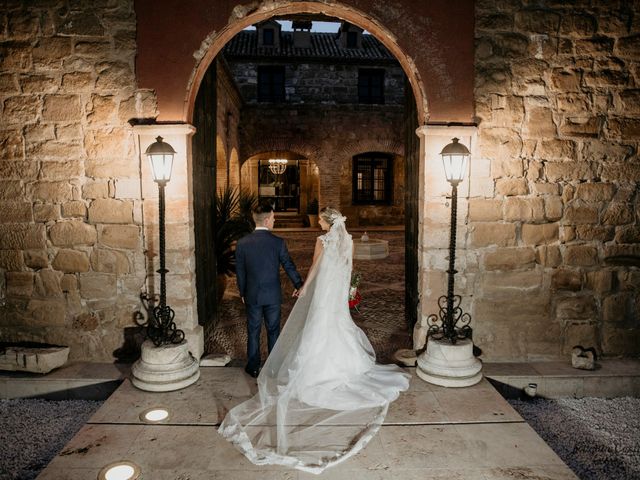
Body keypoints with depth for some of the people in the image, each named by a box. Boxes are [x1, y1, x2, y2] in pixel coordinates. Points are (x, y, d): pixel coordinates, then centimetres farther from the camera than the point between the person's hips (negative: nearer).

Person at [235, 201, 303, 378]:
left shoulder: (242, 243, -8)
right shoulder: (278, 242, -13)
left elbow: (240, 272, 0)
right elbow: (289, 266, -4)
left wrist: (242, 293, 13)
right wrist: (299, 285, 11)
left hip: (252, 296, 1)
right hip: (273, 295, -1)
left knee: (253, 331, 13)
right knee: (273, 331, 13)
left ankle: (253, 367, 23)